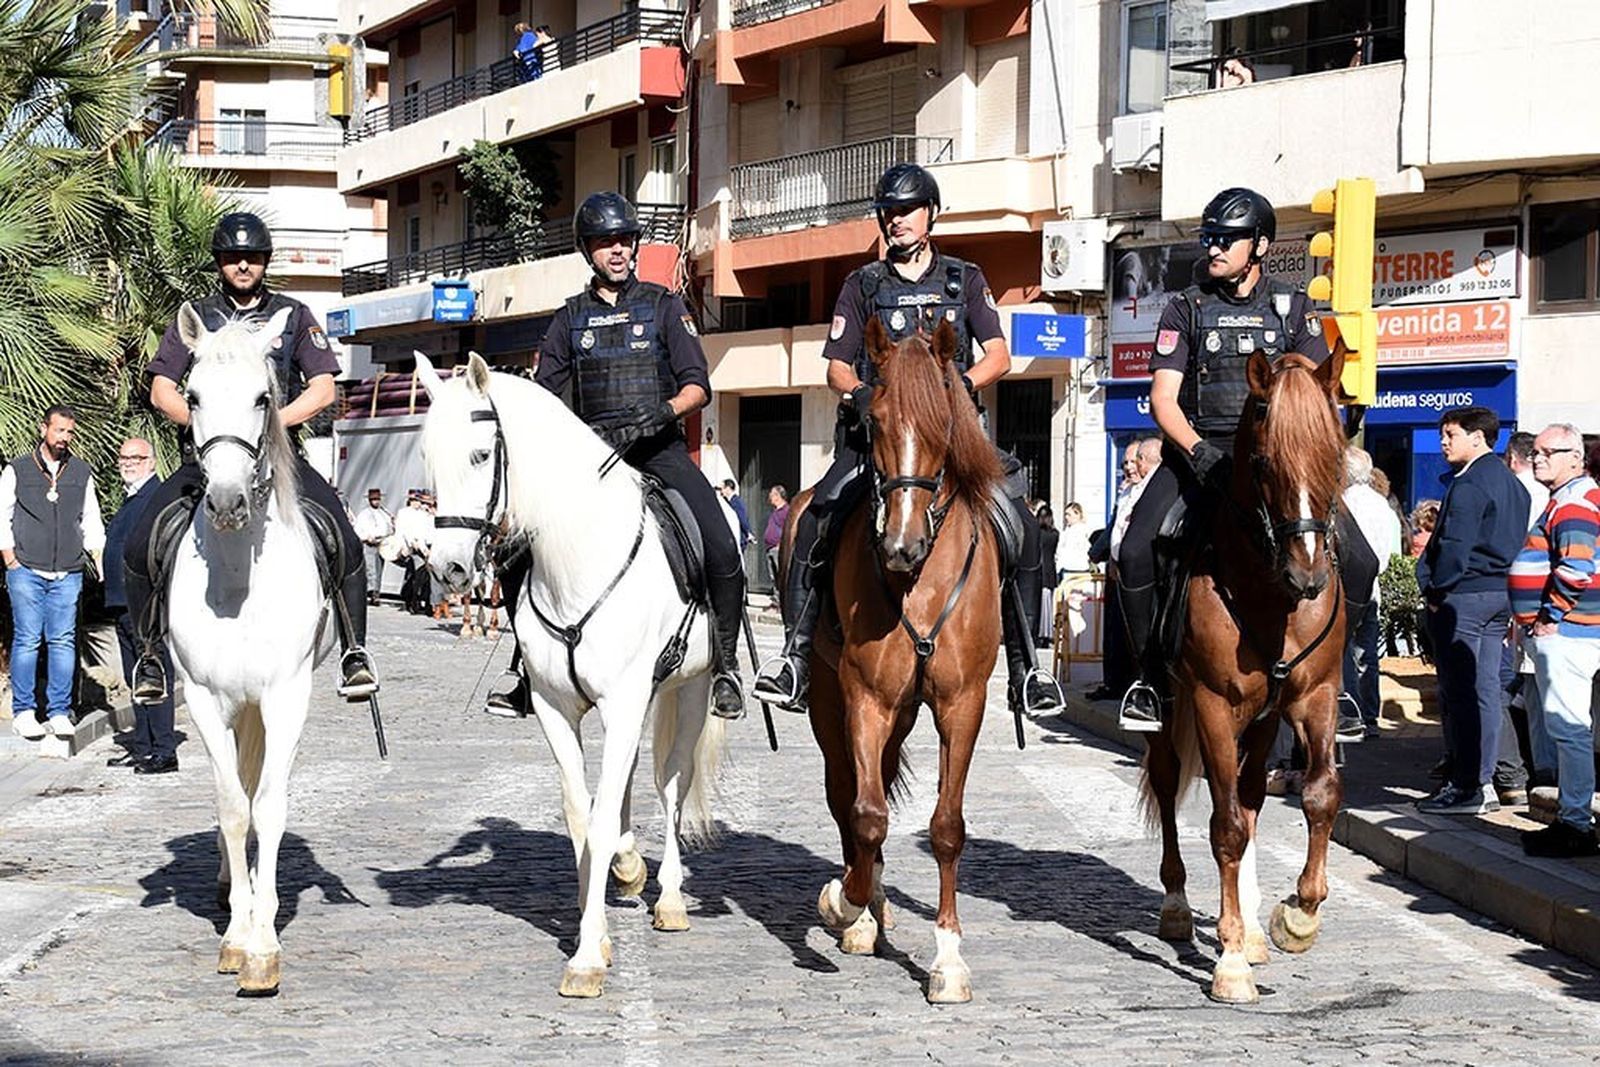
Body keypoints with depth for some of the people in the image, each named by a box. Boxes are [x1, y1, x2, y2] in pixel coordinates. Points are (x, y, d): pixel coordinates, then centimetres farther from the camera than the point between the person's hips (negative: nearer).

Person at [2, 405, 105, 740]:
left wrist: (99, 557, 7)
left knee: (63, 641, -1)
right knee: (27, 640, -5)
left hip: (68, 573, 2)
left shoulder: (81, 473, 14)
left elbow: (91, 521, 19)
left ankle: (59, 713, 2)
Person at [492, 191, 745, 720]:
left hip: (658, 449, -2)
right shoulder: (571, 317, 14)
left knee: (721, 550, -23)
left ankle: (724, 667, -8)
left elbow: (698, 386, 1)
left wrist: (666, 409, -20)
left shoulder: (663, 306, 8)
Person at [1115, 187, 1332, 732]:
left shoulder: (1292, 309, 10)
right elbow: (1163, 399, 0)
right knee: (1136, 553, -24)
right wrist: (1199, 450, -18)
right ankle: (1151, 679, -8)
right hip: (1196, 450, 0)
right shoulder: (1186, 309, 8)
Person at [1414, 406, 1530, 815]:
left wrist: (1435, 592, -10)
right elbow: (1518, 541, 18)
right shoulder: (1512, 484, 15)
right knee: (1487, 690, 11)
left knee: (1459, 692, -6)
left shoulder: (1468, 485, -15)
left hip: (1463, 597, -9)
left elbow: (1454, 546, -20)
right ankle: (1482, 781, 14)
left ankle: (1465, 787, -6)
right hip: (1501, 596, 9)